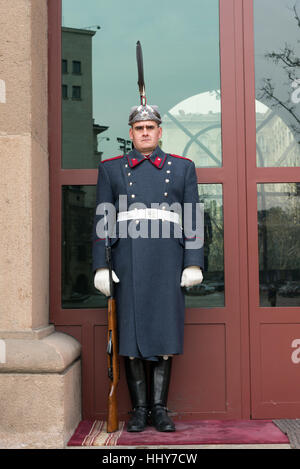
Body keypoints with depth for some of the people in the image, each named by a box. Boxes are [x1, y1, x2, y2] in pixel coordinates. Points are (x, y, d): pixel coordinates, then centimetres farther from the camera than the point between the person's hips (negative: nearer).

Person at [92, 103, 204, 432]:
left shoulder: (182, 168, 13)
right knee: (130, 332, 1)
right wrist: (100, 267, 0)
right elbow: (101, 221, 8)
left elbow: (193, 220, 8)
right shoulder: (111, 169, 12)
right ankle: (139, 408, 13)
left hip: (168, 263, 0)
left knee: (165, 331, 1)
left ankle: (160, 408, 13)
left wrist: (193, 264, -1)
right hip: (127, 265, 0)